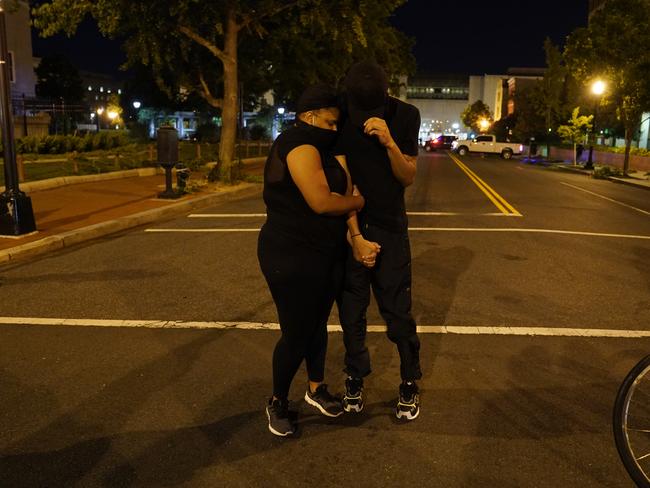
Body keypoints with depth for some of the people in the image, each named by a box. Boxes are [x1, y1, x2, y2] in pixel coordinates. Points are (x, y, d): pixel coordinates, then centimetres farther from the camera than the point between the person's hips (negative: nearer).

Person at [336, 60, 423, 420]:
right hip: (350, 226, 1)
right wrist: (356, 236, -14)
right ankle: (355, 379, 24)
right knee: (351, 311, 6)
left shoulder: (405, 115, -8)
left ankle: (410, 383, 18)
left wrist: (389, 142, -26)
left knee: (397, 311, 0)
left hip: (390, 226, 0)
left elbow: (408, 178, -7)